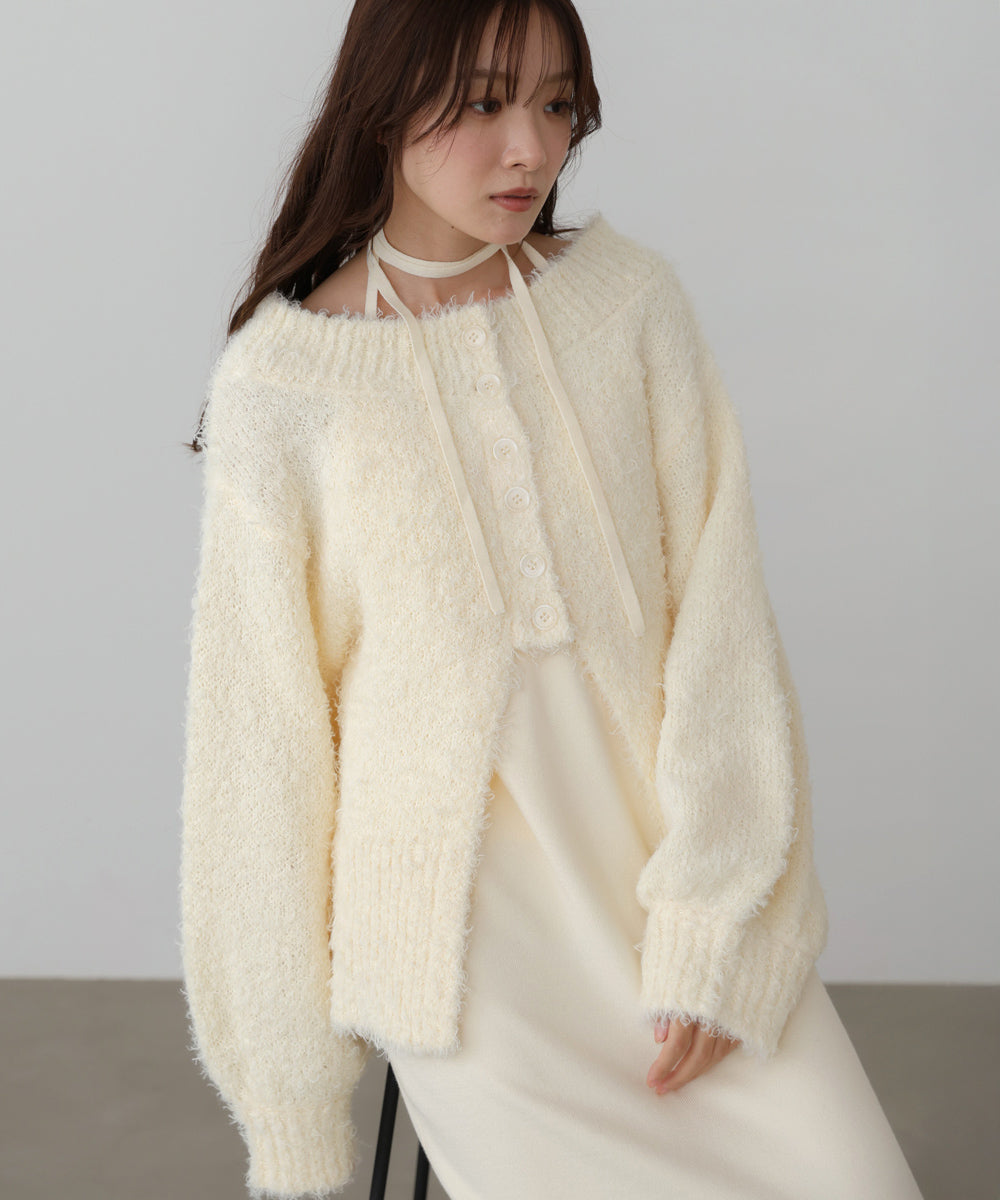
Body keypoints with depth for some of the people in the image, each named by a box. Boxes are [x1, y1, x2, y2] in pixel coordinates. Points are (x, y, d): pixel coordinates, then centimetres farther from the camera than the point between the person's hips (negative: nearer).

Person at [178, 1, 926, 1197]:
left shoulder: (630, 300, -1)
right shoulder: (280, 380, -8)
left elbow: (717, 615, -4)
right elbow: (260, 732, -4)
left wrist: (711, 928, -12)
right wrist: (292, 1099, -1)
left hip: (664, 863, 3)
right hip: (462, 933, -2)